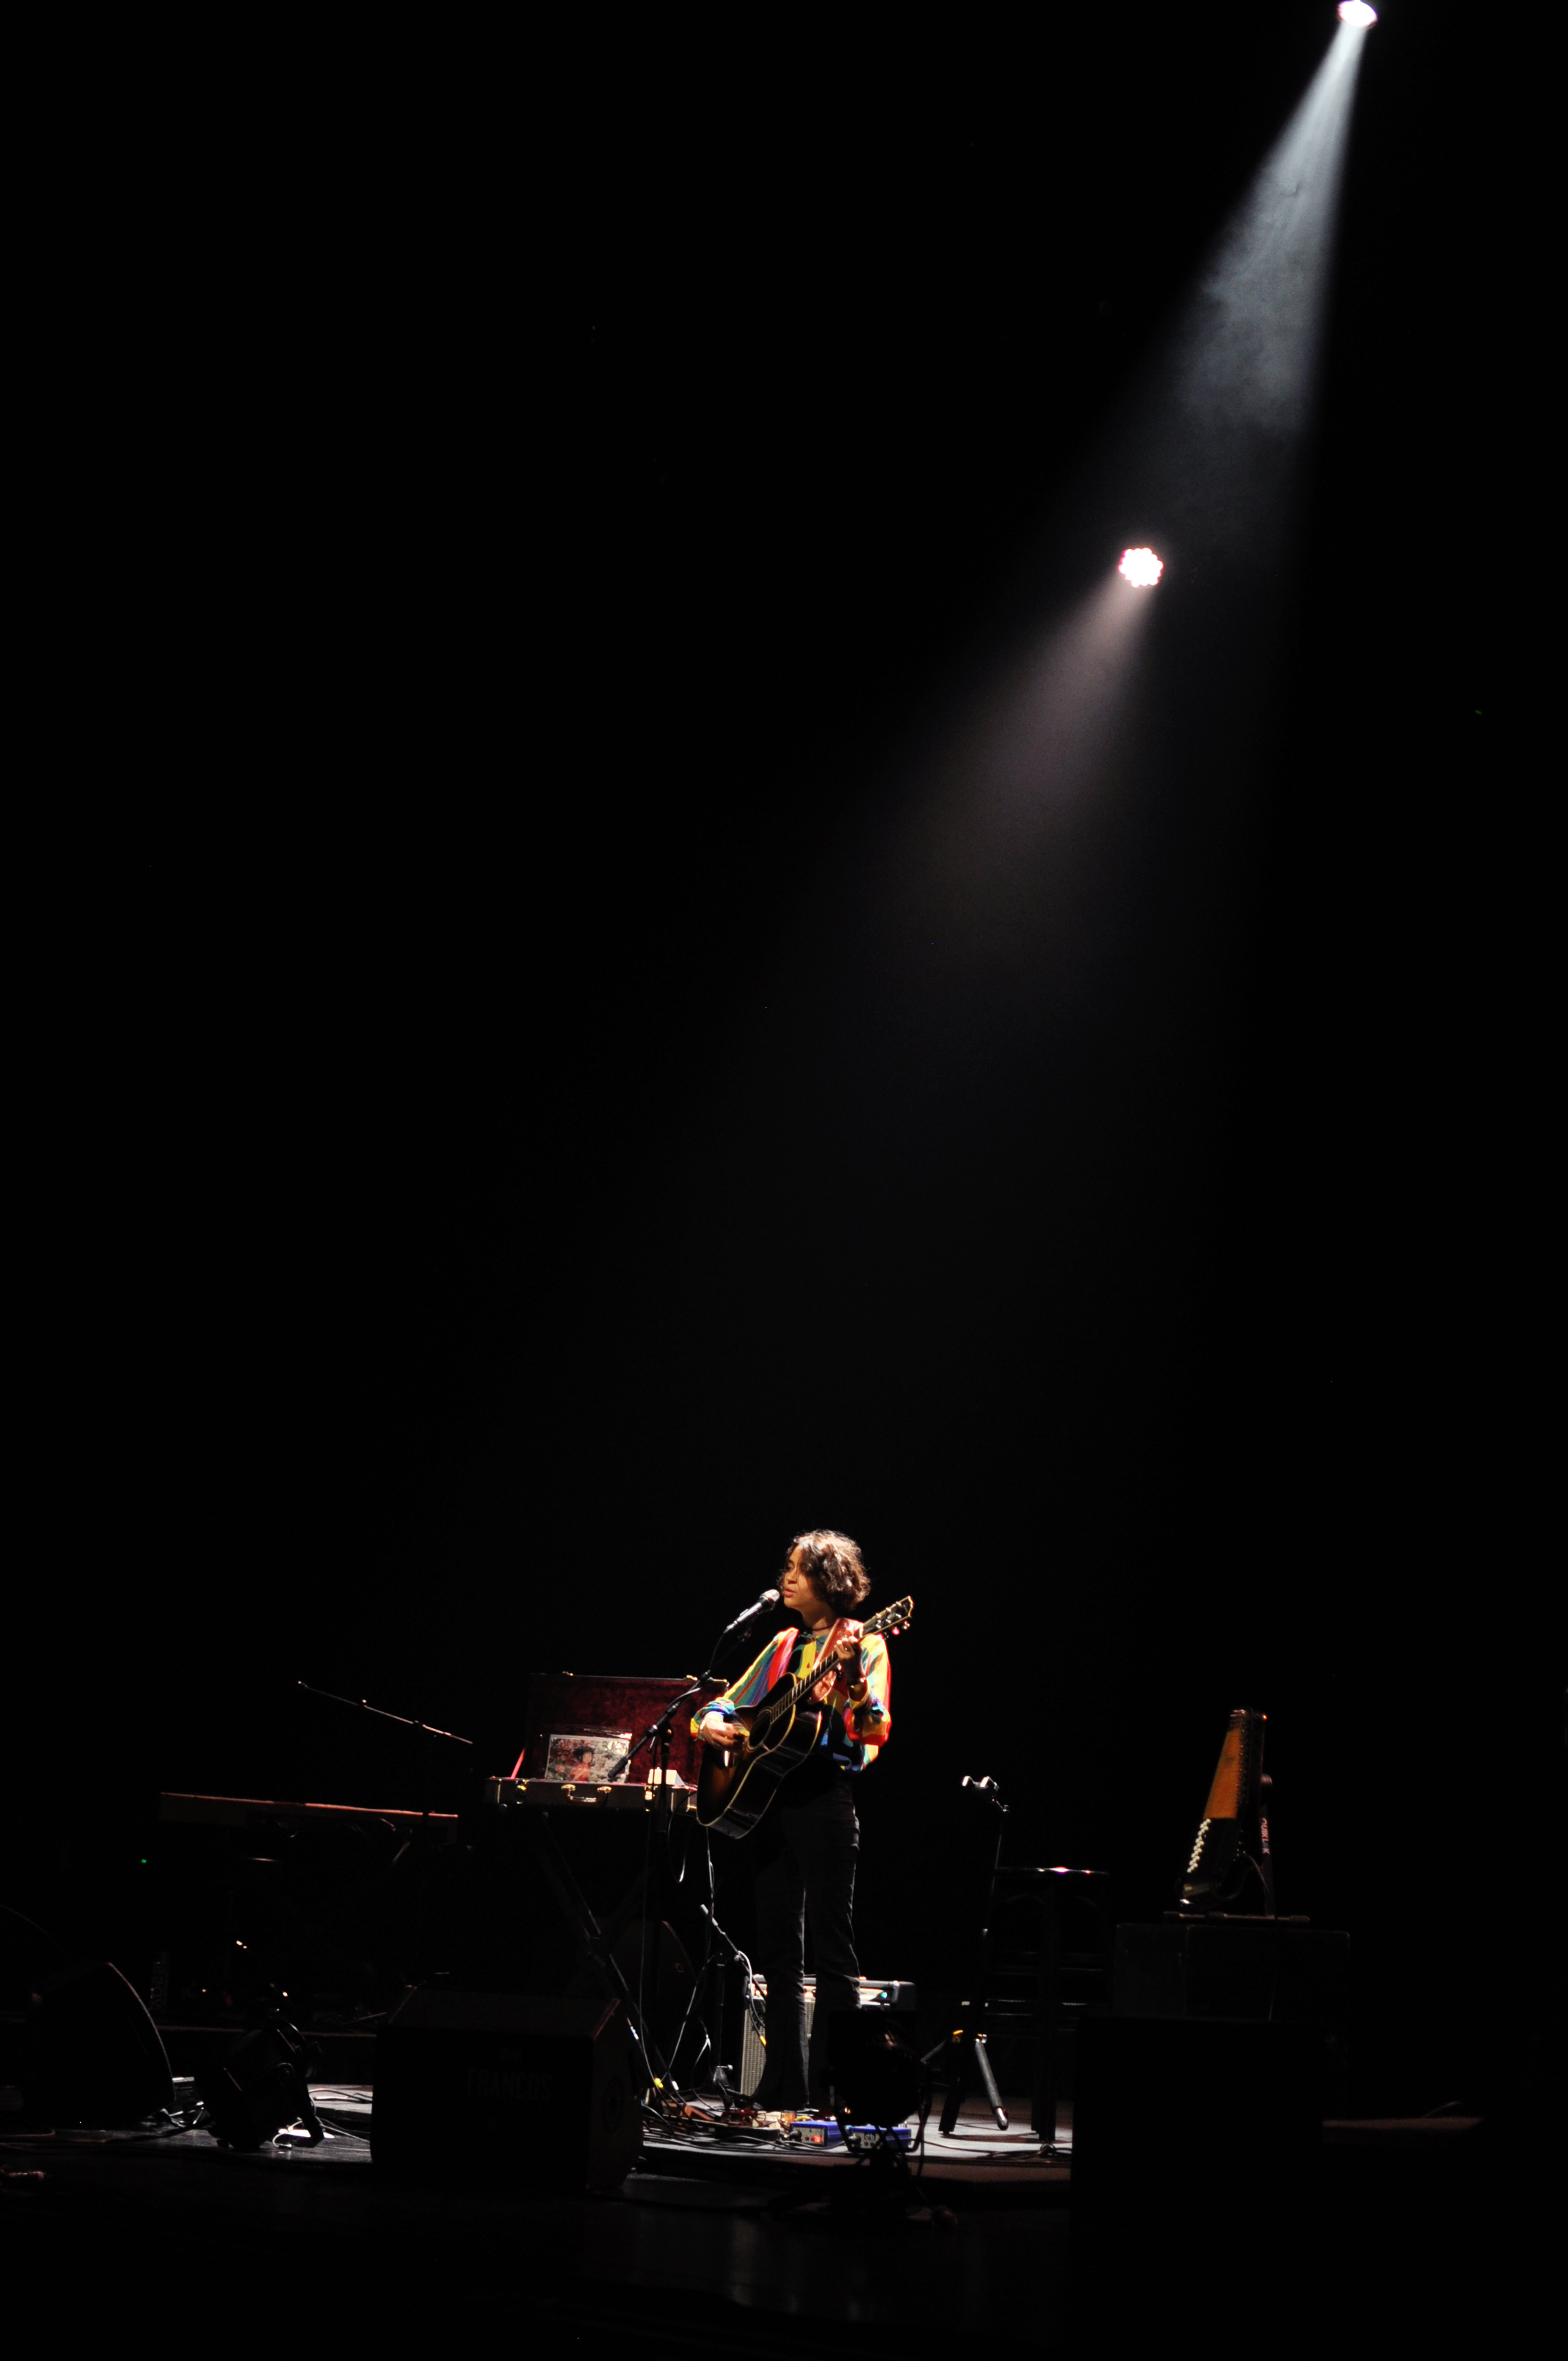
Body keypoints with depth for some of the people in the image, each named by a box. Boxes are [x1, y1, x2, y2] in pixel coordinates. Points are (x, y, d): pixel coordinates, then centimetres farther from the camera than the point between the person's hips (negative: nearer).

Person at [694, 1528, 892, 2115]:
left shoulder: (862, 1643, -1)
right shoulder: (784, 1644, 18)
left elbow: (877, 1732, -12)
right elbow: (731, 1700, 25)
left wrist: (852, 1675, -29)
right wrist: (713, 1721, 3)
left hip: (825, 1797, -7)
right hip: (768, 1796, 7)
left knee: (830, 1946, -5)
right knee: (778, 1946, 8)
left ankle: (829, 2088, -3)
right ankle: (783, 2086, 13)